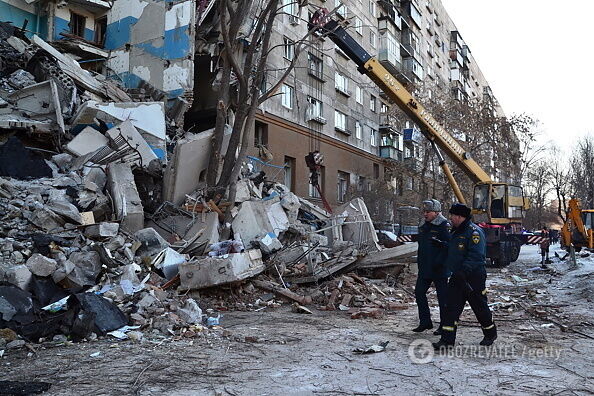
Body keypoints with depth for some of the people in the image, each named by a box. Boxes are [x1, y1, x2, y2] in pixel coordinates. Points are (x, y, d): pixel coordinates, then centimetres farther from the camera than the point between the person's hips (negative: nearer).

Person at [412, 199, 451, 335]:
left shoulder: (444, 227, -13)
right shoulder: (424, 227, 13)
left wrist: (438, 262, -25)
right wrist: (420, 261, 18)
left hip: (439, 269, -8)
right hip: (424, 268, 8)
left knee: (442, 297, 3)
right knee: (419, 293, 8)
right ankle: (425, 322, 20)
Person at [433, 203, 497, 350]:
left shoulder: (474, 232, -16)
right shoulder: (456, 232, 14)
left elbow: (476, 256, -25)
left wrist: (464, 271, -33)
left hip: (474, 278, -8)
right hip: (458, 277, 8)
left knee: (480, 307, 9)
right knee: (452, 307, 1)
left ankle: (490, 334, 32)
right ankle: (447, 339, 3)